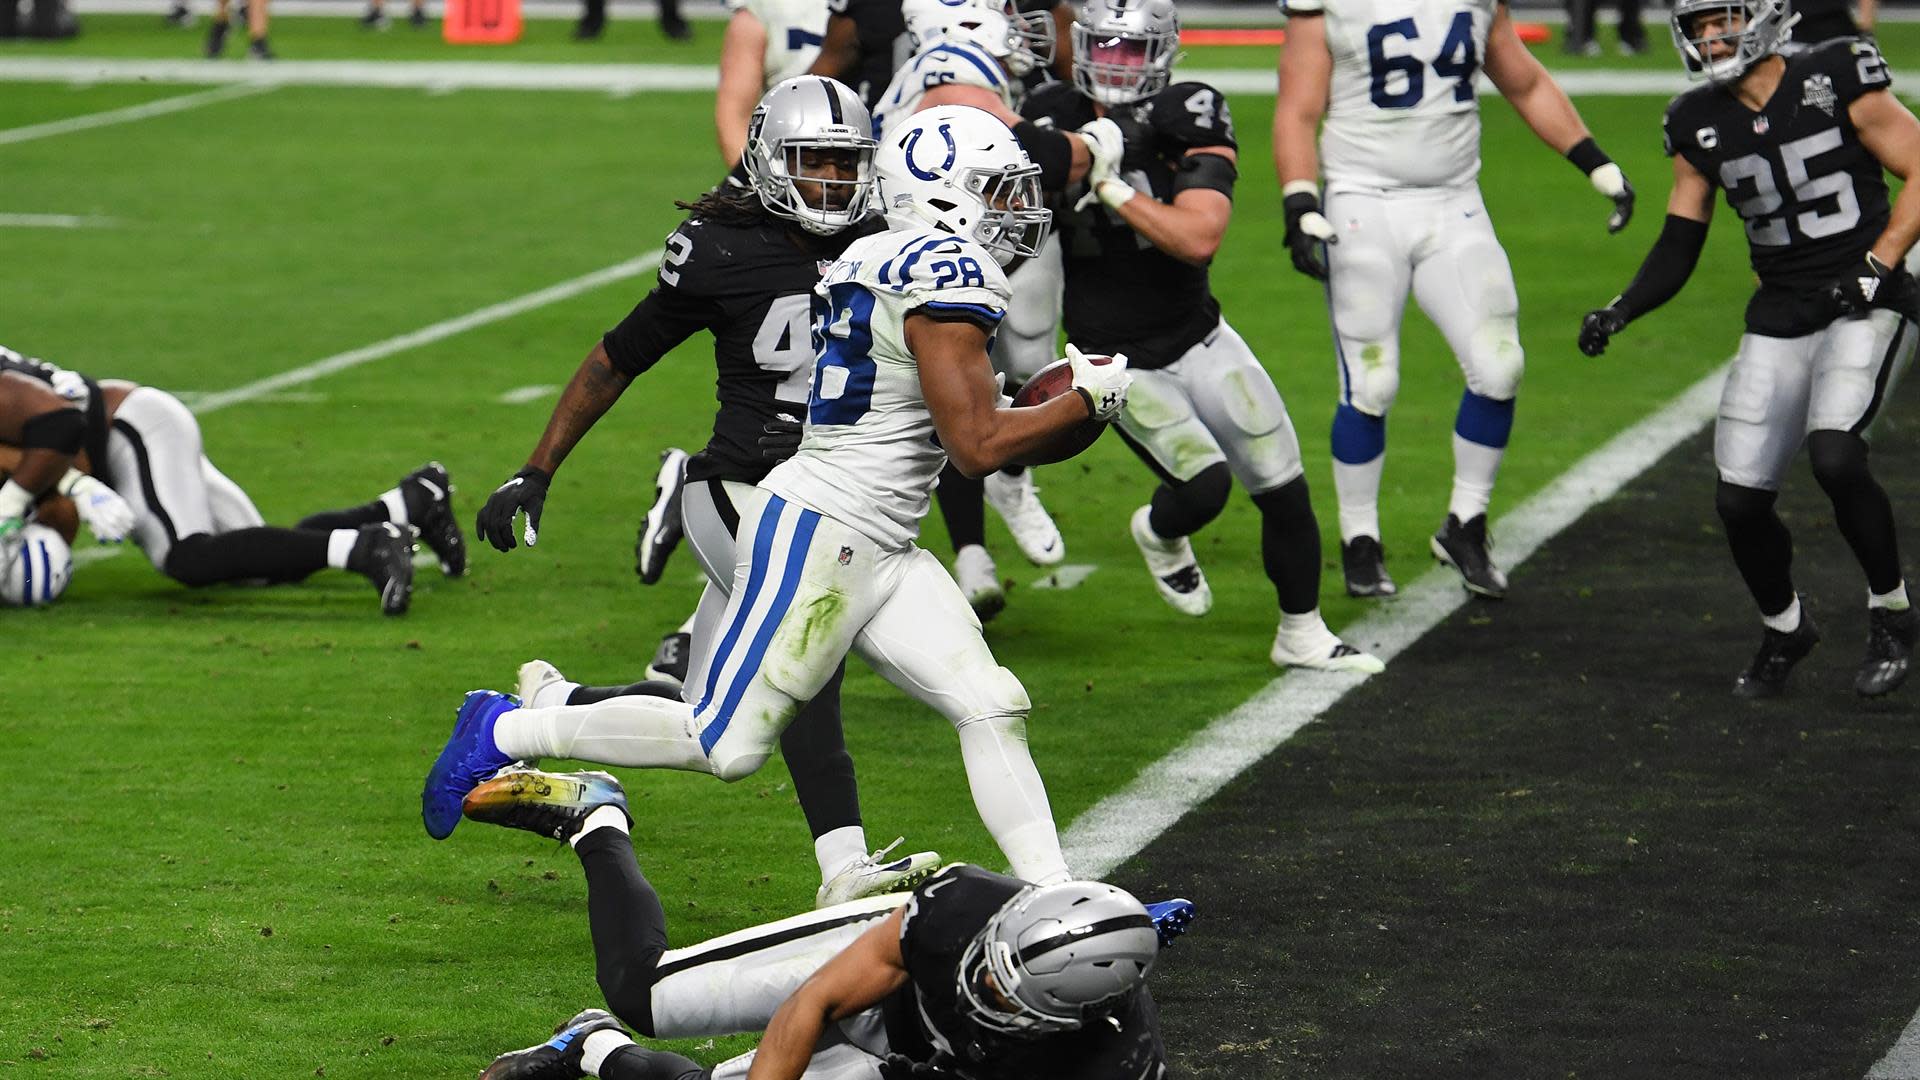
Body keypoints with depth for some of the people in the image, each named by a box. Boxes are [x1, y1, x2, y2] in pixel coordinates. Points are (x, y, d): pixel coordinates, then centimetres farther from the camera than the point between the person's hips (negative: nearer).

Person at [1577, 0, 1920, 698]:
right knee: (1740, 501, -2)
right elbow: (1678, 248, 10)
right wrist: (1620, 312, -5)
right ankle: (1783, 630, 27)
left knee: (1834, 456, -27)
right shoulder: (1700, 124, 5)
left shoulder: (1836, 83, -9)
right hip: (1779, 320, 5)